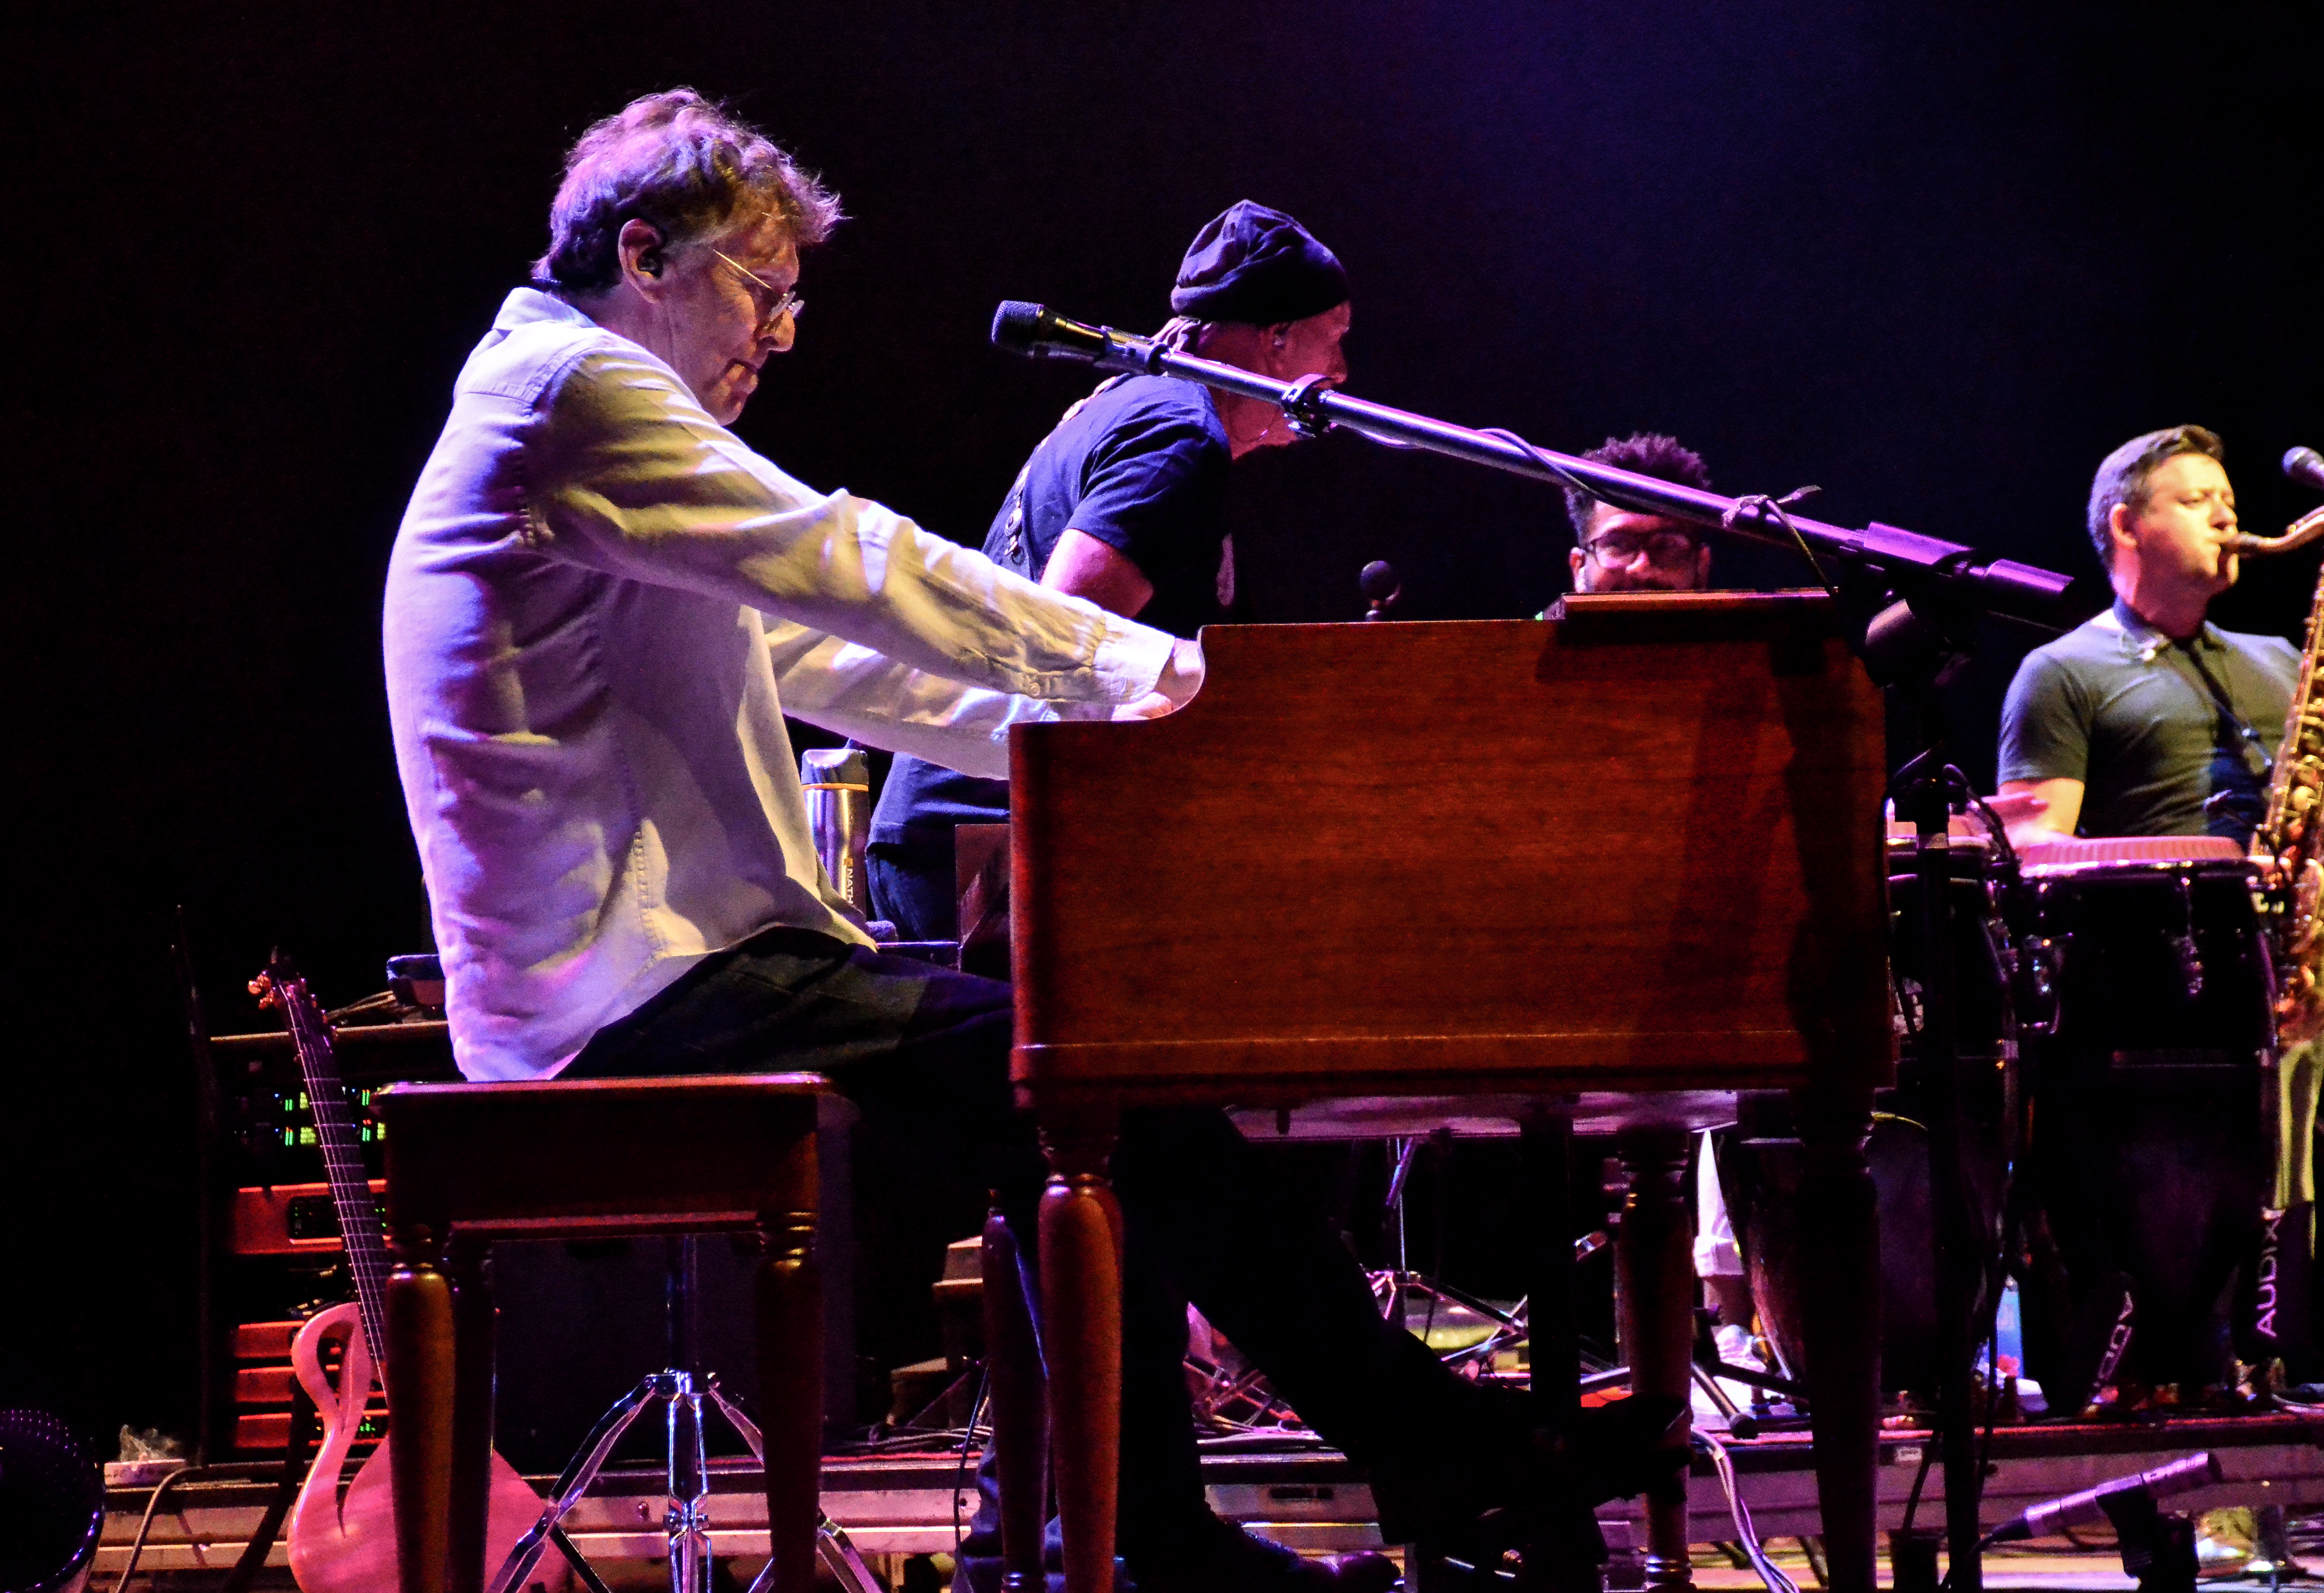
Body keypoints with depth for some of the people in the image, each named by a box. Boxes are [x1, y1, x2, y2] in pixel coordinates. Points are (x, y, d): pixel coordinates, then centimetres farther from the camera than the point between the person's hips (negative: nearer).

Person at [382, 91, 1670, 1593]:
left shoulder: (561, 399, 24)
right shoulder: (573, 387, -10)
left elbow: (820, 659, 24)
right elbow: (846, 569, -16)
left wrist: (1092, 733, 17)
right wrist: (1129, 661, -11)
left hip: (616, 985, 11)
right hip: (639, 1001, -11)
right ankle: (1434, 1452, -6)